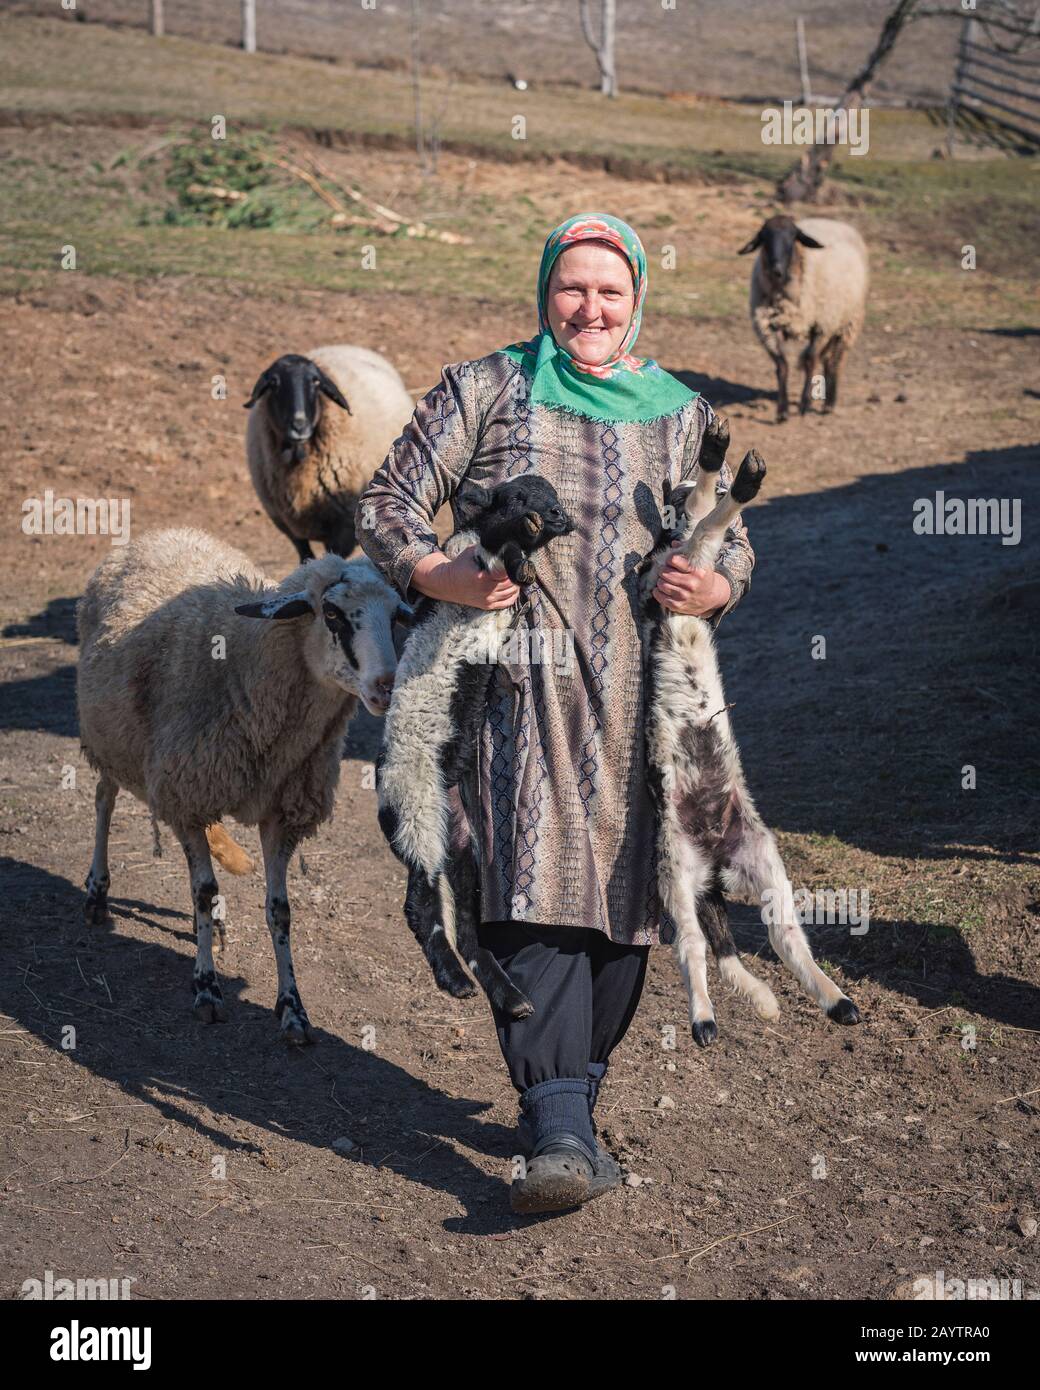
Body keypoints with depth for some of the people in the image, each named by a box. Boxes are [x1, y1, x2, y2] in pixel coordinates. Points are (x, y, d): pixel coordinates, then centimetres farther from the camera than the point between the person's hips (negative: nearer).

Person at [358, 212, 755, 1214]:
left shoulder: (683, 414, 16)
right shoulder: (483, 392, 9)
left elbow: (733, 541, 18)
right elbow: (386, 505, 6)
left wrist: (713, 588, -6)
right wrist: (439, 577, -13)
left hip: (646, 691, 4)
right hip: (524, 683, -3)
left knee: (626, 897, 4)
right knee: (536, 891, -16)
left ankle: (571, 1088, 20)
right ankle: (560, 1129, -20)